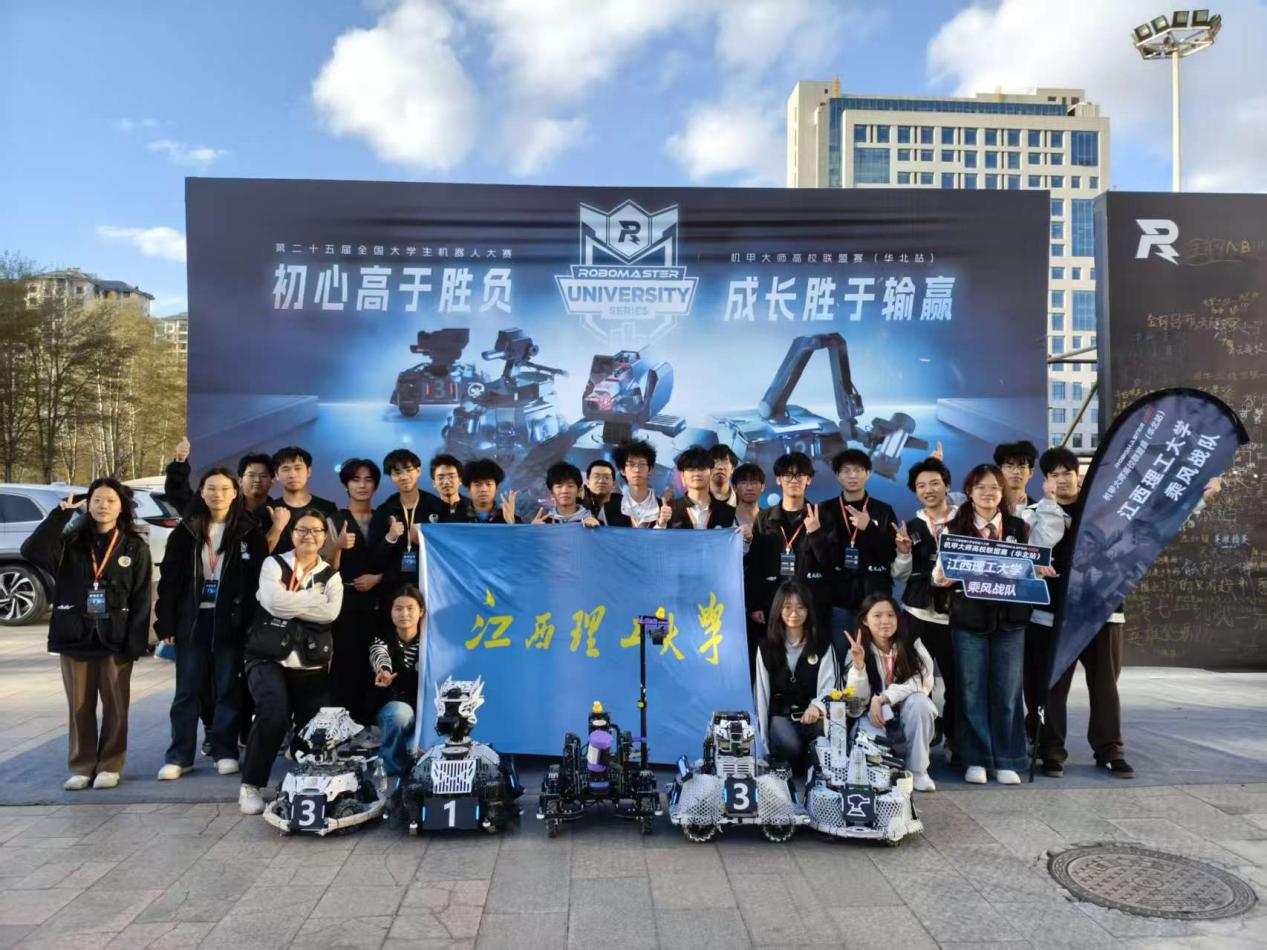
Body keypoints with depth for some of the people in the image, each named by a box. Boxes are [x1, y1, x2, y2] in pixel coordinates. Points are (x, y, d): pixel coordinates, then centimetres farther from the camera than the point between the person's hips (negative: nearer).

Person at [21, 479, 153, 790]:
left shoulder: (135, 547, 1)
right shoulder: (71, 543, 7)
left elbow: (142, 598, -2)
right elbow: (31, 550, -13)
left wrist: (136, 642, -10)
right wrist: (61, 515, -11)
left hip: (116, 639, -2)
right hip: (75, 637, 2)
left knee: (115, 705, 4)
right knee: (80, 706, 8)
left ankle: (110, 766, 15)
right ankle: (81, 767, 19)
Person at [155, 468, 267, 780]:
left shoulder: (249, 531, 1)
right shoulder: (186, 531, 6)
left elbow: (259, 578, -3)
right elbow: (169, 578, 4)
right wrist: (166, 623, -3)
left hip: (231, 620, -2)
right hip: (192, 620, 2)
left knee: (228, 688, 5)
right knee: (187, 690, 6)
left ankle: (225, 752, 14)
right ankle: (179, 756, 12)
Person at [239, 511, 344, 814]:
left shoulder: (331, 576, 9)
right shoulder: (273, 564, 4)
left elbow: (330, 613, -11)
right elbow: (274, 602, -16)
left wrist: (290, 603, -12)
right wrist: (316, 597, -9)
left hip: (313, 665, 3)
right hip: (269, 658, -3)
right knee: (273, 714, -27)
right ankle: (250, 785, -9)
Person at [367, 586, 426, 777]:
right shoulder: (382, 640, -6)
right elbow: (380, 657, -31)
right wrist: (384, 671, -56)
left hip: (424, 710, 1)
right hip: (390, 707, -1)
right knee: (400, 713, -35)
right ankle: (391, 771, -15)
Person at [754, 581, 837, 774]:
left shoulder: (823, 646, 5)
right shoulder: (766, 647, 9)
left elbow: (829, 686, -5)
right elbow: (762, 692, 7)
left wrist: (816, 706, -29)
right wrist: (764, 738, 0)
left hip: (813, 715, 0)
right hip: (780, 715, 1)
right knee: (790, 747, -32)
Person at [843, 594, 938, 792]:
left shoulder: (912, 644, -9)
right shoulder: (858, 650, -7)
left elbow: (923, 682, -20)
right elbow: (858, 698, -12)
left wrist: (882, 698, -26)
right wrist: (858, 665, -30)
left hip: (909, 716, 1)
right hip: (875, 717, -1)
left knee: (918, 701, -33)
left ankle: (918, 770, -14)